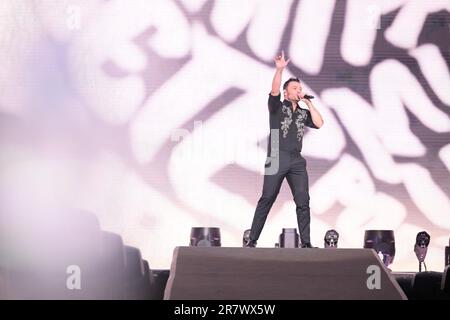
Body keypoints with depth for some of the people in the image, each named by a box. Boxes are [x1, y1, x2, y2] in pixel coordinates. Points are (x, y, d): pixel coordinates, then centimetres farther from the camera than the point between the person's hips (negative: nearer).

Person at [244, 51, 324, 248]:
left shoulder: (303, 113, 20)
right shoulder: (277, 107, 7)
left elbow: (319, 123, 5)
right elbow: (274, 91, -12)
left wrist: (308, 102, 9)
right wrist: (279, 70, -24)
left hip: (297, 161, 4)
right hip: (277, 159, -4)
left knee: (303, 201, -2)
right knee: (267, 199, -4)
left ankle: (305, 242, 0)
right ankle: (251, 240, 0)